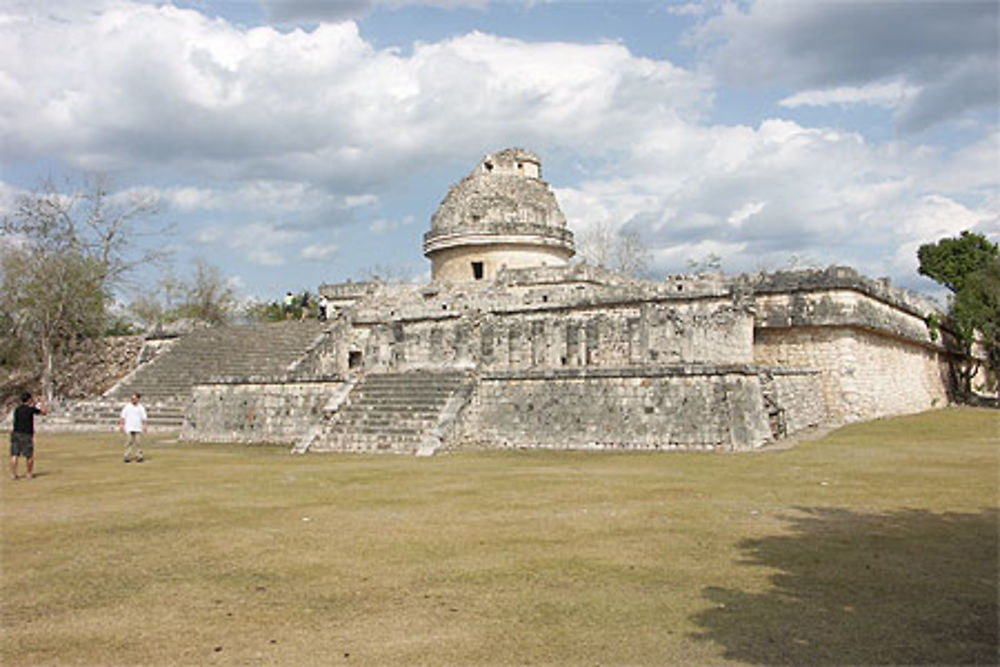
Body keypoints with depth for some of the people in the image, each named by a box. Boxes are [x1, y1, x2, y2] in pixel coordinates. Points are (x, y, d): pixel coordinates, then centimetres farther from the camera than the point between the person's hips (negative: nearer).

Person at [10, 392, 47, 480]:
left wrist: (33, 405, 30)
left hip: (16, 433, 5)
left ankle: (13, 474, 3)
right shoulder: (31, 409, -6)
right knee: (29, 456, 6)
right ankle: (30, 474, 12)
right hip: (26, 435, -5)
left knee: (14, 455, 4)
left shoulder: (17, 409, 9)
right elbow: (44, 412, 4)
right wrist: (43, 403, 19)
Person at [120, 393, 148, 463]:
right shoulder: (127, 406, 5)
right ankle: (127, 457, -3)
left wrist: (144, 425, -1)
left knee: (138, 441, -3)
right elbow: (123, 416, 4)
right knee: (128, 441, -6)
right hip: (128, 428, -1)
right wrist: (121, 425, -3)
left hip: (138, 428, 1)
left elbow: (143, 417, 7)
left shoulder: (141, 407, 7)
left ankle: (139, 456, 1)